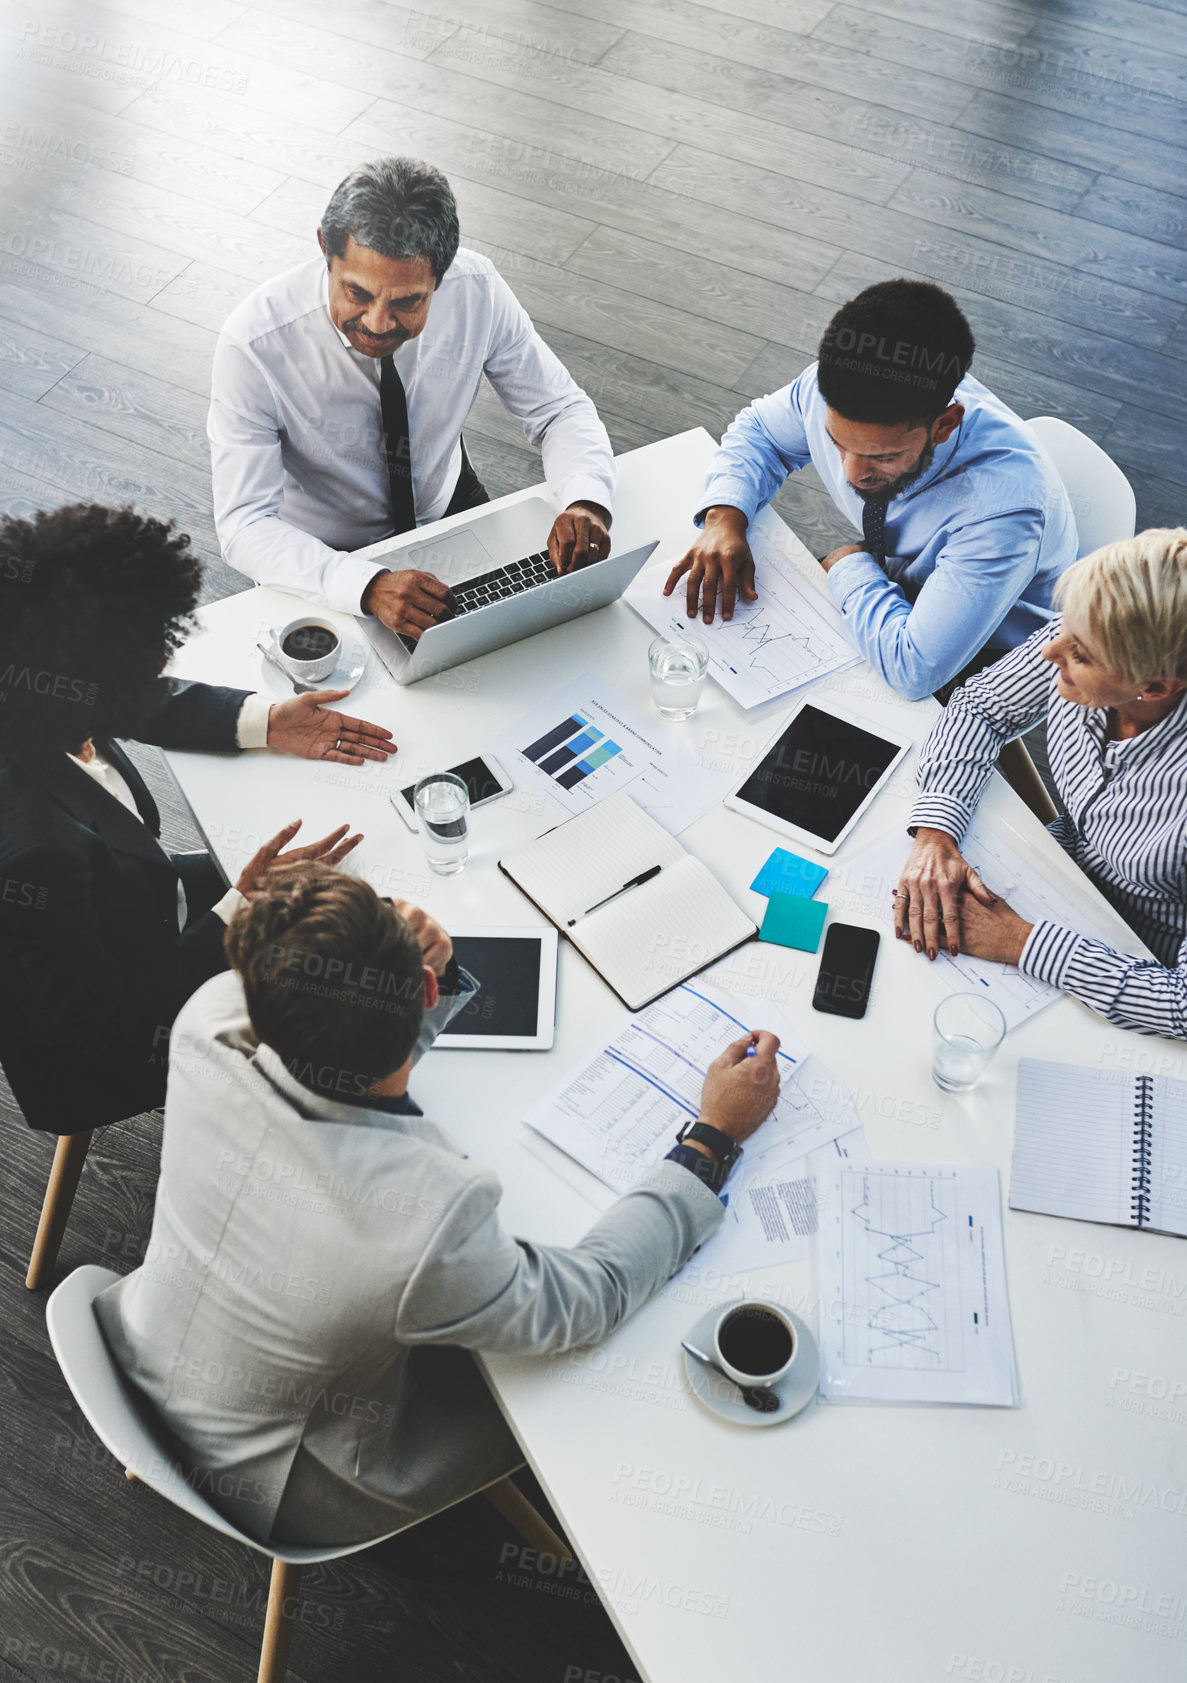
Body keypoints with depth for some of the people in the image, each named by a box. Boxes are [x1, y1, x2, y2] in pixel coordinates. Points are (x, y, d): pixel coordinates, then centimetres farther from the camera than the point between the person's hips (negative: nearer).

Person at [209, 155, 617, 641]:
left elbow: (561, 409, -9)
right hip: (322, 559, -3)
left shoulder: (477, 290, -22)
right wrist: (370, 585, -47)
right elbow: (245, 526, -29)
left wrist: (587, 504, -32)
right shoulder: (253, 343, -31)